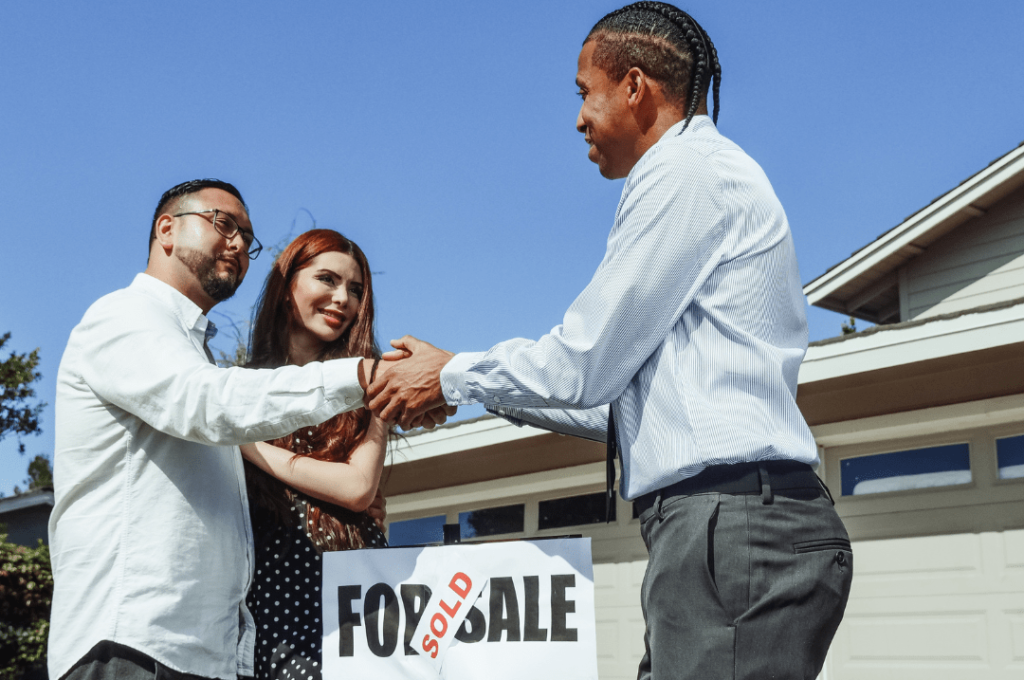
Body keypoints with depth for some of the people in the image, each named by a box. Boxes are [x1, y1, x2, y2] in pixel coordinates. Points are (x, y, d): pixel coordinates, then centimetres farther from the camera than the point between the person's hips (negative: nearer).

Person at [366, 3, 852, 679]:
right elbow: (620, 399, 24)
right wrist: (487, 389, 25)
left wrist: (452, 376, 6)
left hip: (732, 527, -10)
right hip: (736, 525, 10)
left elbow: (583, 365, -9)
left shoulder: (686, 171, -8)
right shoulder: (711, 173, 24)